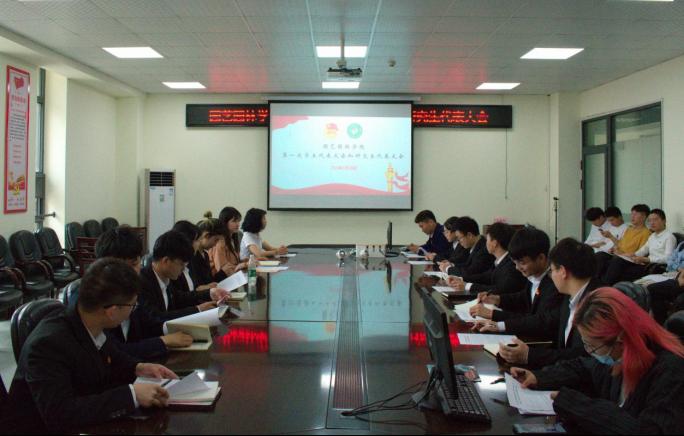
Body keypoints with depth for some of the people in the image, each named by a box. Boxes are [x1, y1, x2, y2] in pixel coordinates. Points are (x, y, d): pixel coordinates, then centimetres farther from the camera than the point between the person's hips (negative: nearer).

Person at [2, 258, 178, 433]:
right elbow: (59, 414, -33)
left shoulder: (91, 327, -8)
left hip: (83, 426, 6)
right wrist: (131, 395, -32)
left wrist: (138, 368, -4)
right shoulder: (49, 343, -25)